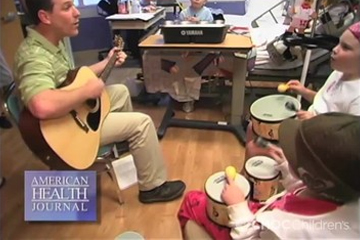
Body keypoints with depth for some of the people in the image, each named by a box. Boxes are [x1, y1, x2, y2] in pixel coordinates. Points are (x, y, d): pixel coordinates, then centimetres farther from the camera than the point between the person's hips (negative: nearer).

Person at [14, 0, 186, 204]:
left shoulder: (53, 42, 1)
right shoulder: (35, 55, -29)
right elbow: (43, 107, -49)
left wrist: (107, 63, 12)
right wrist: (87, 91, -34)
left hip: (75, 113, 10)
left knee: (120, 91, 22)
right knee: (142, 123, -13)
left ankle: (129, 142, 39)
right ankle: (153, 187, 5)